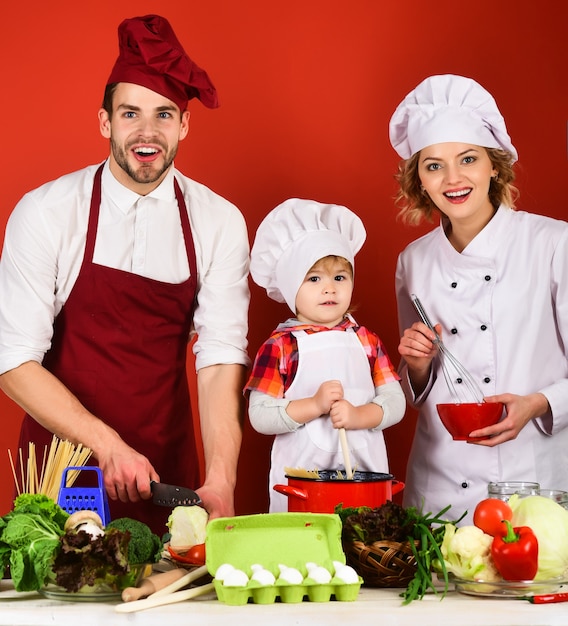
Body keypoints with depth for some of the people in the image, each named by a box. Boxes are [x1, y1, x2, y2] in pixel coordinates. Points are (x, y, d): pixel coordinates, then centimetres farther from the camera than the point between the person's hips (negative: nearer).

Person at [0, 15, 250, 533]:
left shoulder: (219, 223, -5)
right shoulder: (45, 213, -10)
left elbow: (221, 359, -9)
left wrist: (220, 483, -23)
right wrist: (107, 446, -23)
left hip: (166, 472, 2)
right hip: (61, 471, -1)